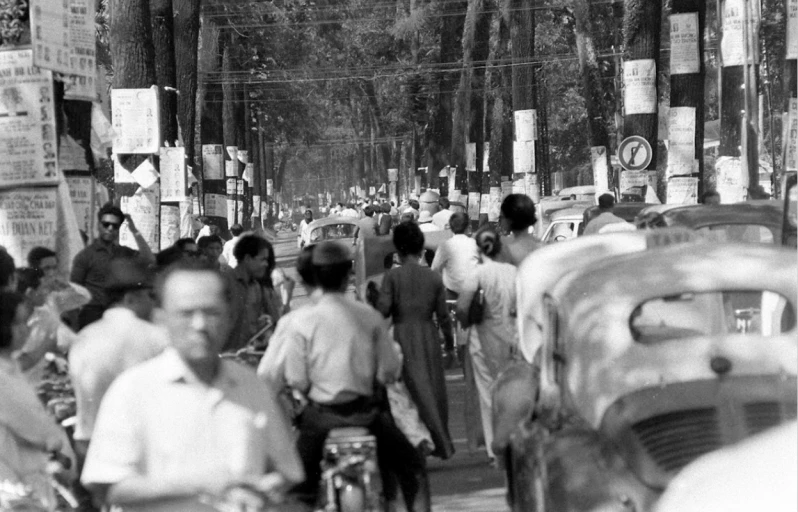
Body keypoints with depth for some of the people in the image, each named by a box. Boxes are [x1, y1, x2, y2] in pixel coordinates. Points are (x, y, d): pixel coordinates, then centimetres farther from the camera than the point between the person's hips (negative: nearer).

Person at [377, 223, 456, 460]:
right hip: (429, 334, 3)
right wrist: (449, 337, 19)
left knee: (416, 389, 2)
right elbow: (443, 313, 4)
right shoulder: (434, 277, 0)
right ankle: (442, 444, 21)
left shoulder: (392, 276, -8)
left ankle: (440, 441, -3)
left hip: (403, 335, -3)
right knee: (434, 388, 14)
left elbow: (383, 309, -12)